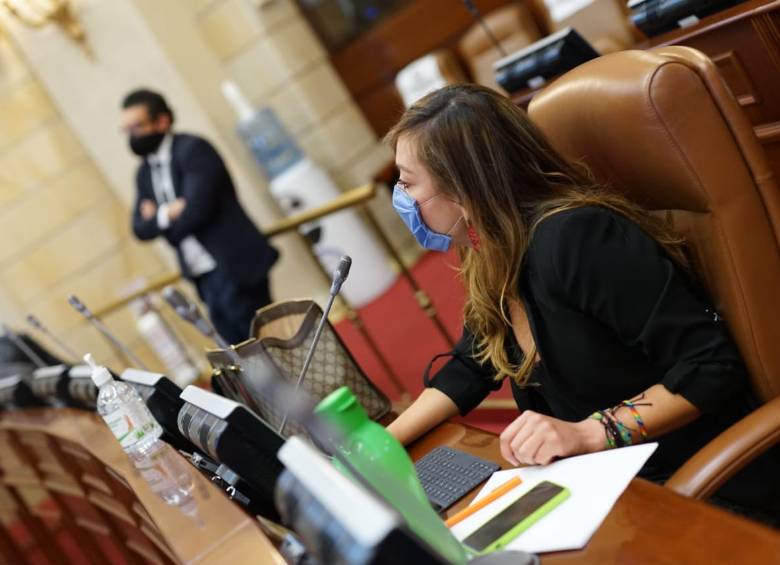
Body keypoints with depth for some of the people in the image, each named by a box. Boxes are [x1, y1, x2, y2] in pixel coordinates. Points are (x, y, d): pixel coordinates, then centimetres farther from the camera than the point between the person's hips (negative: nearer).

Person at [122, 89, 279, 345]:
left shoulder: (193, 149, -10)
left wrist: (159, 220, -3)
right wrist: (166, 214, -13)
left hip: (235, 268, -7)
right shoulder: (144, 173, 13)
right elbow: (140, 228, 7)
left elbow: (197, 209, -21)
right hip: (202, 278, 7)